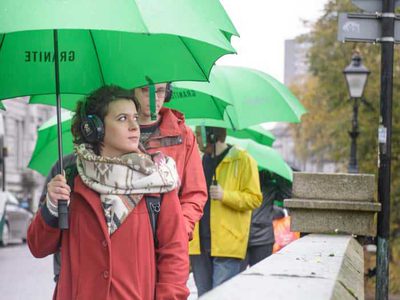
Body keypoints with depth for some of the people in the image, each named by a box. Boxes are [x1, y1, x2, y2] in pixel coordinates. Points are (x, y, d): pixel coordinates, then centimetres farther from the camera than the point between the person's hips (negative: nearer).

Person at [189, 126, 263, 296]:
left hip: (226, 246, -6)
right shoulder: (200, 161, 17)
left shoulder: (242, 160, -3)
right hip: (200, 244, 6)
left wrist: (225, 195, -21)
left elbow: (254, 199, -7)